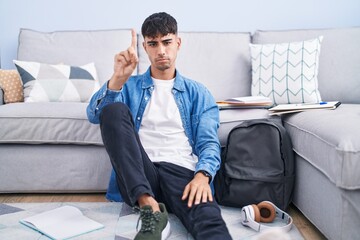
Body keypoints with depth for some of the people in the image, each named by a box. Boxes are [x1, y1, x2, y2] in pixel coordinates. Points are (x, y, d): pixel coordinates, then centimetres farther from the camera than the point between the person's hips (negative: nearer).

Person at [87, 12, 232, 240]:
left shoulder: (198, 93, 18)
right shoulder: (130, 86, 19)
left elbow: (208, 143, 7)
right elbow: (95, 115, 2)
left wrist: (202, 175, -16)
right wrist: (118, 78, -16)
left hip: (181, 172, -1)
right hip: (138, 177, 2)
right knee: (114, 110, -26)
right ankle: (149, 206, -31)